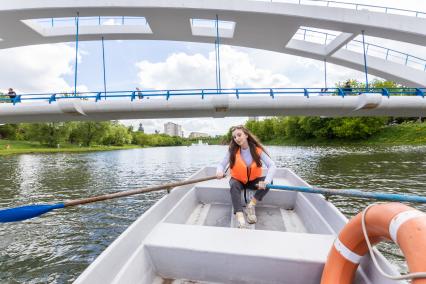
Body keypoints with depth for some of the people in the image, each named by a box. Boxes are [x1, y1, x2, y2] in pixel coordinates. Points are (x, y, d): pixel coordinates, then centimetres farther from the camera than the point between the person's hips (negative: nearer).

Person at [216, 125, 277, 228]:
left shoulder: (258, 150, -17)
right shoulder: (232, 151, -14)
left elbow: (272, 166, -24)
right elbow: (221, 164, -17)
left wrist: (266, 181, -43)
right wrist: (219, 171, -43)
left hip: (253, 181, 1)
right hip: (238, 181, -1)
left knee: (269, 181, -24)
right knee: (234, 185, -33)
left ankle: (251, 206, -14)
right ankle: (239, 216, -39)